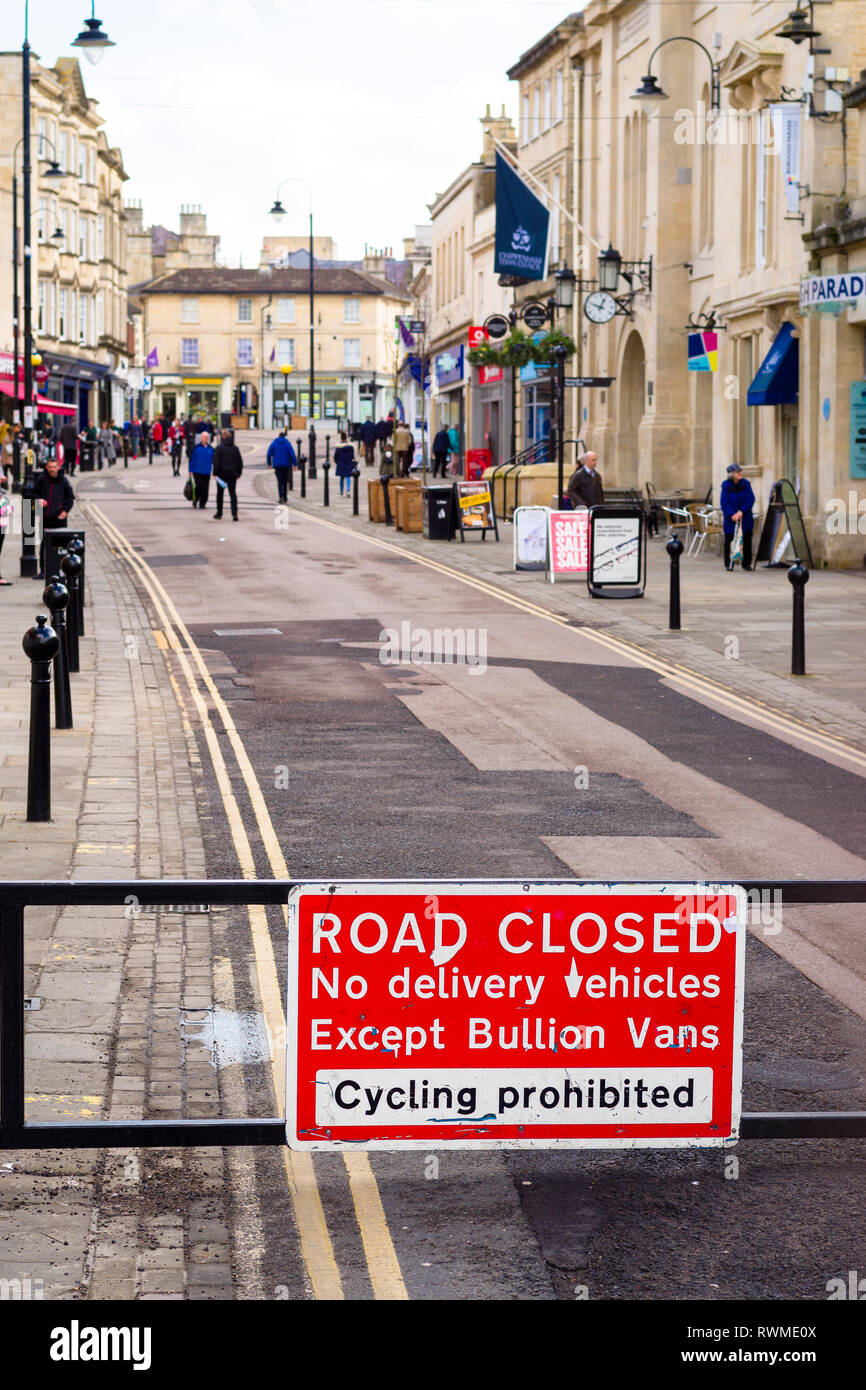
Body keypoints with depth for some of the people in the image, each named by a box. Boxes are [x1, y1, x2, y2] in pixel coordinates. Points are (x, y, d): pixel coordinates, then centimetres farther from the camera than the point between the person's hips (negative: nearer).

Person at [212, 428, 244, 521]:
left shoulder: (219, 448, -8)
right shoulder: (235, 448, 4)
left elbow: (216, 462, -11)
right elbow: (240, 461, 8)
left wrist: (215, 473, -9)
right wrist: (239, 473, 15)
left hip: (222, 473, -3)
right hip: (232, 474, 3)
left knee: (220, 494, 10)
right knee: (233, 493, 0)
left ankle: (219, 514, 17)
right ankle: (234, 513, -15)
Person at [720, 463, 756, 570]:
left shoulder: (745, 483, -4)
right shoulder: (726, 485, -10)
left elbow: (751, 499, -8)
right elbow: (724, 503, -12)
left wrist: (741, 511, -19)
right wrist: (732, 515, -22)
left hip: (745, 518, 2)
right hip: (730, 519, -2)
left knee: (747, 540, 4)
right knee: (729, 540, 0)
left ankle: (746, 564, 13)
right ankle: (728, 564, 9)